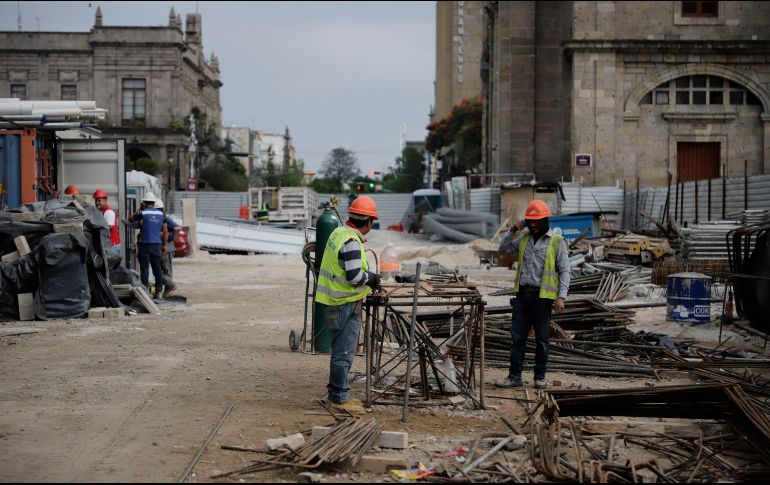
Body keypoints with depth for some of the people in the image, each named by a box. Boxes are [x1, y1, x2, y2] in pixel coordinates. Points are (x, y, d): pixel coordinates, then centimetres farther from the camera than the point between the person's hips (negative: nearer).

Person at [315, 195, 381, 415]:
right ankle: (340, 398, 5)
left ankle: (336, 394, 28)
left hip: (335, 302, 10)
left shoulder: (339, 233, 9)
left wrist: (367, 276, 15)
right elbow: (354, 276, -25)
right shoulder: (351, 242, -22)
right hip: (345, 305, -10)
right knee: (344, 352, -2)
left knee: (341, 351, 19)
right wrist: (371, 278, -8)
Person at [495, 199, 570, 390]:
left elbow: (564, 271, -5)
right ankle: (514, 376, 7)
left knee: (541, 339, 5)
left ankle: (540, 377, 14)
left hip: (542, 296, -4)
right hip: (523, 294, 4)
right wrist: (512, 230, 4)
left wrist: (561, 296, -14)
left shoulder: (557, 242, -3)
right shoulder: (524, 238, 11)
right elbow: (503, 249, 17)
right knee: (517, 337, 3)